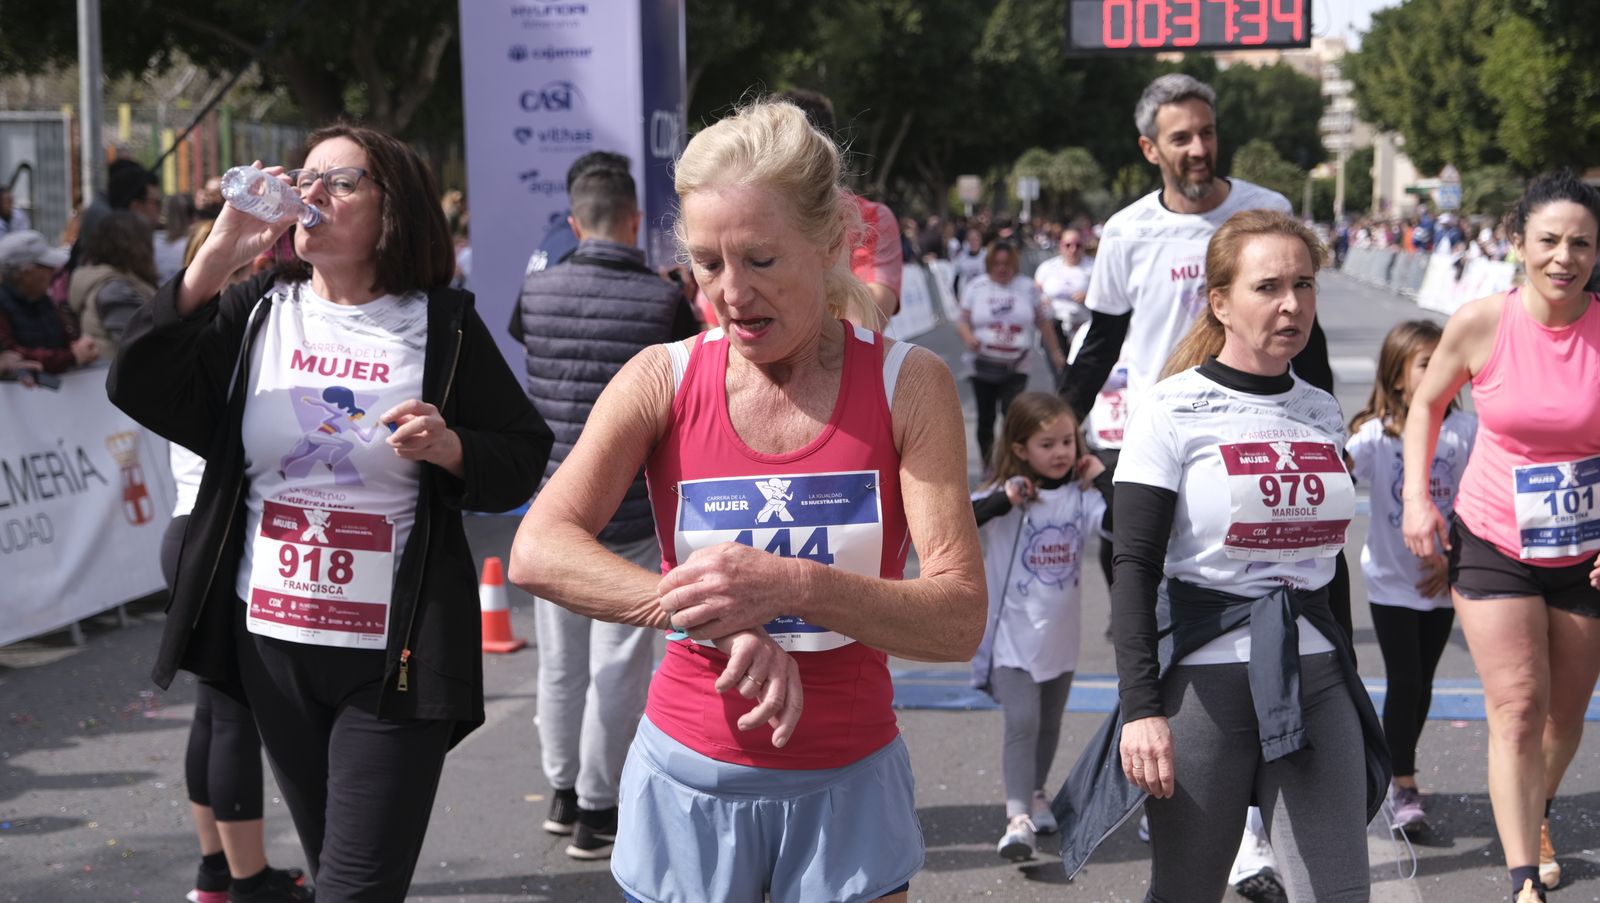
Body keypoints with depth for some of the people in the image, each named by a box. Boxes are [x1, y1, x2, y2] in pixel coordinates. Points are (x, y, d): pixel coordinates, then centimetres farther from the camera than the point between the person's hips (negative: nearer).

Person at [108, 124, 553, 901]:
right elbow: (137, 390, -8)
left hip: (394, 656, -3)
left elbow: (521, 462, 0)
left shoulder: (442, 326, -3)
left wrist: (449, 449, -21)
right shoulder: (256, 311, 5)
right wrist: (214, 260, -14)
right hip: (270, 642, 4)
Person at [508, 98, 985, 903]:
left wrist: (792, 586, -30)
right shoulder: (665, 379, -4)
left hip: (847, 784, 0)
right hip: (690, 775, 1)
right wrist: (717, 619, -29)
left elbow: (959, 620, -15)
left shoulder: (906, 385, -7)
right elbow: (537, 551, -17)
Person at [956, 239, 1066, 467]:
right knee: (985, 419, 8)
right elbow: (963, 322, 1)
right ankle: (988, 466, 20)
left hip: (1016, 367, -1)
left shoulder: (1027, 287, 5)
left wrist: (1055, 352, 11)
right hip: (984, 365, 1)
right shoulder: (975, 288, 3)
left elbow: (1042, 322, 11)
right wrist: (968, 337, -20)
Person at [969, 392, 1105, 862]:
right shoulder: (1006, 494, -11)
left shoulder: (1078, 494, -2)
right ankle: (1018, 818, -18)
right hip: (1012, 634, -4)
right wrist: (1002, 502, -30)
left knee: (1049, 723, 19)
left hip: (1061, 634, 4)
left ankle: (1035, 793, 41)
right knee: (1022, 721, -16)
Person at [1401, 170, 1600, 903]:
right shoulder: (1479, 325, -12)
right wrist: (1417, 495, -4)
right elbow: (1428, 404, 6)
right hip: (1492, 545, -1)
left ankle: (1537, 816, 45)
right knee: (1517, 711, -8)